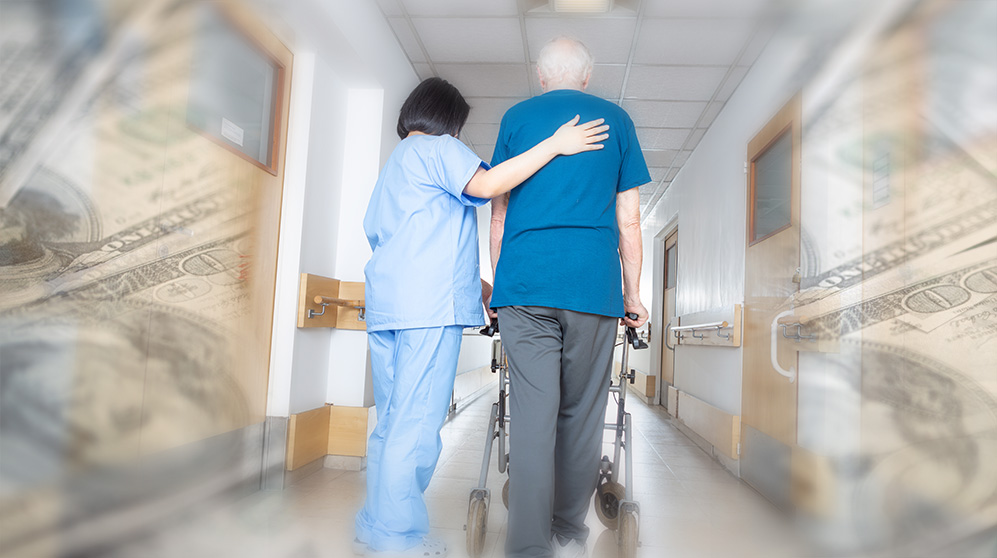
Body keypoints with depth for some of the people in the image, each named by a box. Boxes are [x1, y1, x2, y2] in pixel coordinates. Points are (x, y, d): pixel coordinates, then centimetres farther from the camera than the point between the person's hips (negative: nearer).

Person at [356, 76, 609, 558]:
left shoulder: (394, 162, 30)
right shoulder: (438, 148, 2)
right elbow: (485, 185, -16)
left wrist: (469, 279, 31)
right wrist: (555, 145, -14)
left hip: (385, 303, 9)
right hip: (428, 305, -9)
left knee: (391, 423, 12)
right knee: (417, 426, -7)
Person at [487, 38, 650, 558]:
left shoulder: (516, 117, 14)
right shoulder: (616, 119, 14)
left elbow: (498, 212, 13)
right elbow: (628, 219, 10)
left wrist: (498, 282, 20)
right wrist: (633, 294, 15)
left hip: (524, 283, 0)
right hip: (594, 284, 0)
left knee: (531, 416, -2)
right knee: (581, 415, 10)